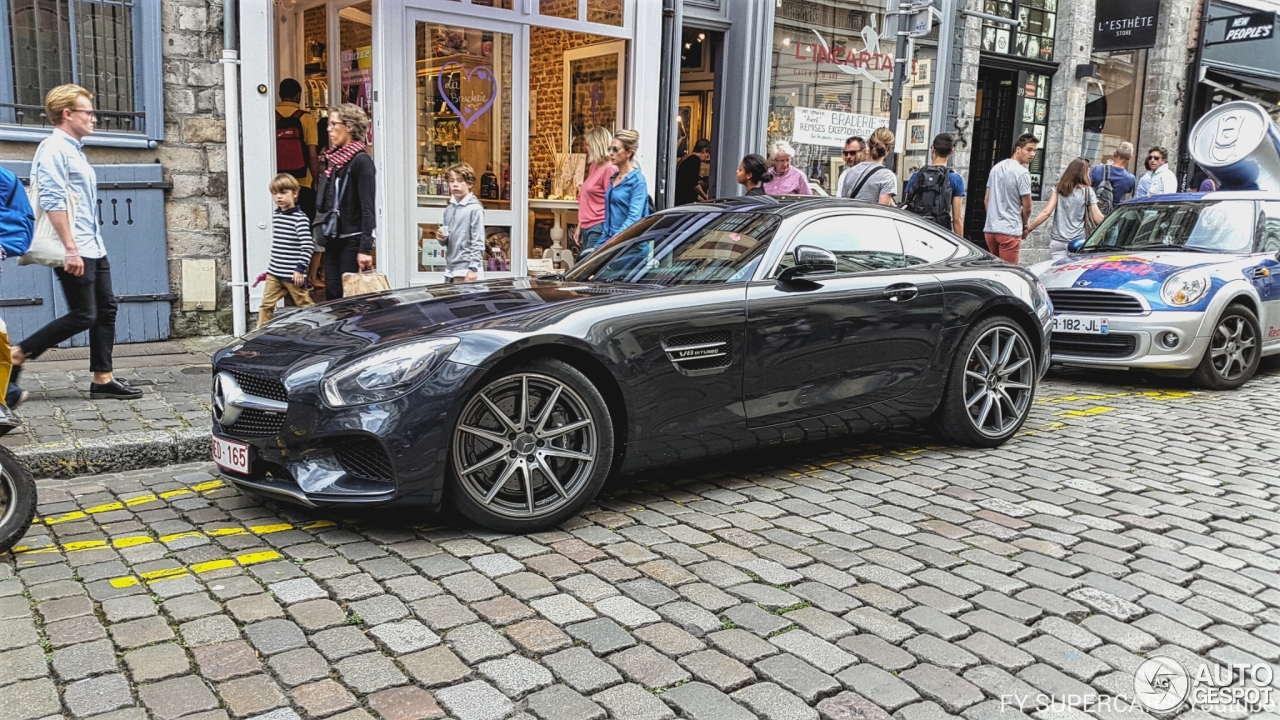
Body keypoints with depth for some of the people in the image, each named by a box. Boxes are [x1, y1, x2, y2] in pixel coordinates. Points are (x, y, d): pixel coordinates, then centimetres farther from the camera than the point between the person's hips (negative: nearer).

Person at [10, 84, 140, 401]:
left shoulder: (74, 150, 19)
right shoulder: (54, 148, -10)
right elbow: (53, 202, -18)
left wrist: (91, 248, 20)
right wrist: (71, 250, -22)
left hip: (93, 249, 10)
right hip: (75, 252, -10)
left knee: (106, 310, 7)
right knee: (82, 315, -8)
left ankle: (103, 380, 11)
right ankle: (15, 355, 4)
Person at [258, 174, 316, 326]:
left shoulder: (300, 218, -13)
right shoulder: (275, 214, 11)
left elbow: (308, 246, -18)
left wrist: (300, 269, -20)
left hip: (293, 274, -7)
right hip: (274, 272, 7)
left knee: (305, 305, 3)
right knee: (266, 305, 8)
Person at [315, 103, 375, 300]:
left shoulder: (361, 161, -10)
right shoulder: (334, 160, 14)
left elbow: (367, 208, -16)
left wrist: (365, 249, -20)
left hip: (352, 241, -8)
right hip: (332, 240, 8)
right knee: (332, 294, 8)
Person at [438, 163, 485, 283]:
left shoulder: (475, 209, -7)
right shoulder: (448, 210, 13)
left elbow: (478, 242, -11)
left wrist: (473, 269, -16)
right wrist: (442, 238, -3)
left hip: (467, 270, -7)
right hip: (450, 269, 7)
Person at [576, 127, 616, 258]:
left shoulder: (609, 169, -12)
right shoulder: (594, 166, 15)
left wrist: (606, 232, -15)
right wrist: (580, 226, 21)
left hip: (598, 228, -9)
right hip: (586, 227, 9)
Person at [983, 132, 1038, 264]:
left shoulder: (996, 168, 11)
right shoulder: (1022, 173, -11)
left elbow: (986, 200, 15)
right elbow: (1027, 207, -8)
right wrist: (1024, 226, 10)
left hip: (990, 229, 8)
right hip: (1010, 231, -7)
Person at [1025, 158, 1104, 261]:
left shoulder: (1058, 189, 4)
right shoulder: (1088, 191, 0)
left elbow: (1046, 212, -5)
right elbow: (1097, 218, -2)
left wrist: (1028, 229, -2)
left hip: (1057, 240, 2)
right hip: (1077, 241, -2)